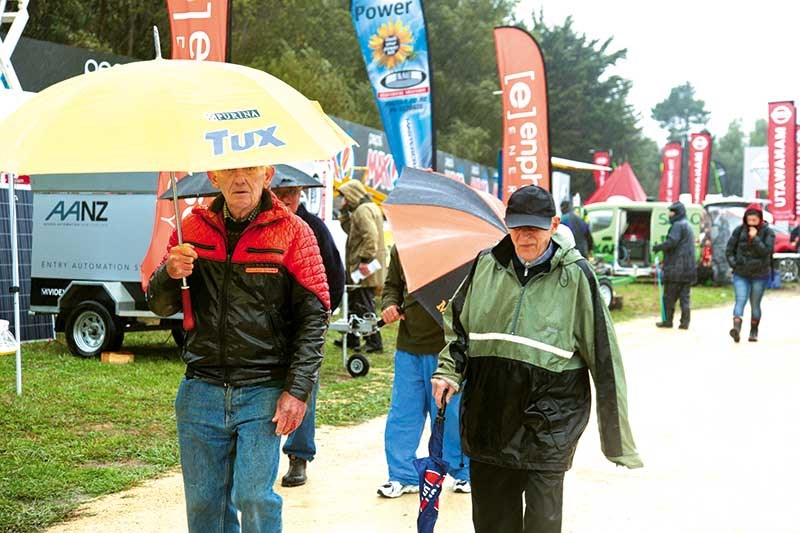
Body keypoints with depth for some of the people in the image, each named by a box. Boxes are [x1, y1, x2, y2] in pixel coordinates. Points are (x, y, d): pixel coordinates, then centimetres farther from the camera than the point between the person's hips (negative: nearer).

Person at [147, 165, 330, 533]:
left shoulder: (292, 231, -2)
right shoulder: (193, 228, 7)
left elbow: (313, 317, -4)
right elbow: (160, 307, 11)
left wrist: (298, 390, -11)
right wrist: (170, 274, -12)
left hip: (264, 392, -3)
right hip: (201, 391, 3)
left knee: (255, 499, -6)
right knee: (202, 502, 11)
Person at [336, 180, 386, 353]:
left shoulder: (362, 210, -15)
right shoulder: (370, 207, 18)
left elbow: (371, 236, -26)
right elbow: (350, 230, 24)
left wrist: (365, 260, -26)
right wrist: (344, 212, 13)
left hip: (365, 268, -11)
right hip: (359, 267, 11)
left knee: (364, 306, -6)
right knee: (354, 302, 18)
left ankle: (374, 342, -2)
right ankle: (352, 339, 28)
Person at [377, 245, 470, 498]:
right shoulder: (400, 248, 5)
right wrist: (389, 305, -2)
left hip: (446, 345, -4)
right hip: (409, 344, 4)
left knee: (451, 412, 7)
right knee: (402, 414, 7)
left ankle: (463, 471, 26)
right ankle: (403, 475, 20)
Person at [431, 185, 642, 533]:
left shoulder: (575, 275, -7)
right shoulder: (487, 264, 3)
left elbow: (602, 351, -4)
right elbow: (457, 322, 18)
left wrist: (617, 435, -3)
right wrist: (449, 371, 3)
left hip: (550, 412, -4)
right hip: (489, 406, 4)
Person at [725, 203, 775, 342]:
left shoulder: (767, 232, -4)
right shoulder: (739, 230, 1)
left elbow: (766, 251, -15)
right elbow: (729, 249, 7)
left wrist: (755, 238, -21)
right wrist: (734, 263, -5)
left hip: (760, 275, -1)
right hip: (741, 274, 1)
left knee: (755, 305, 8)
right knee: (740, 301, -15)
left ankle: (754, 332, 20)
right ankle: (737, 327, -31)